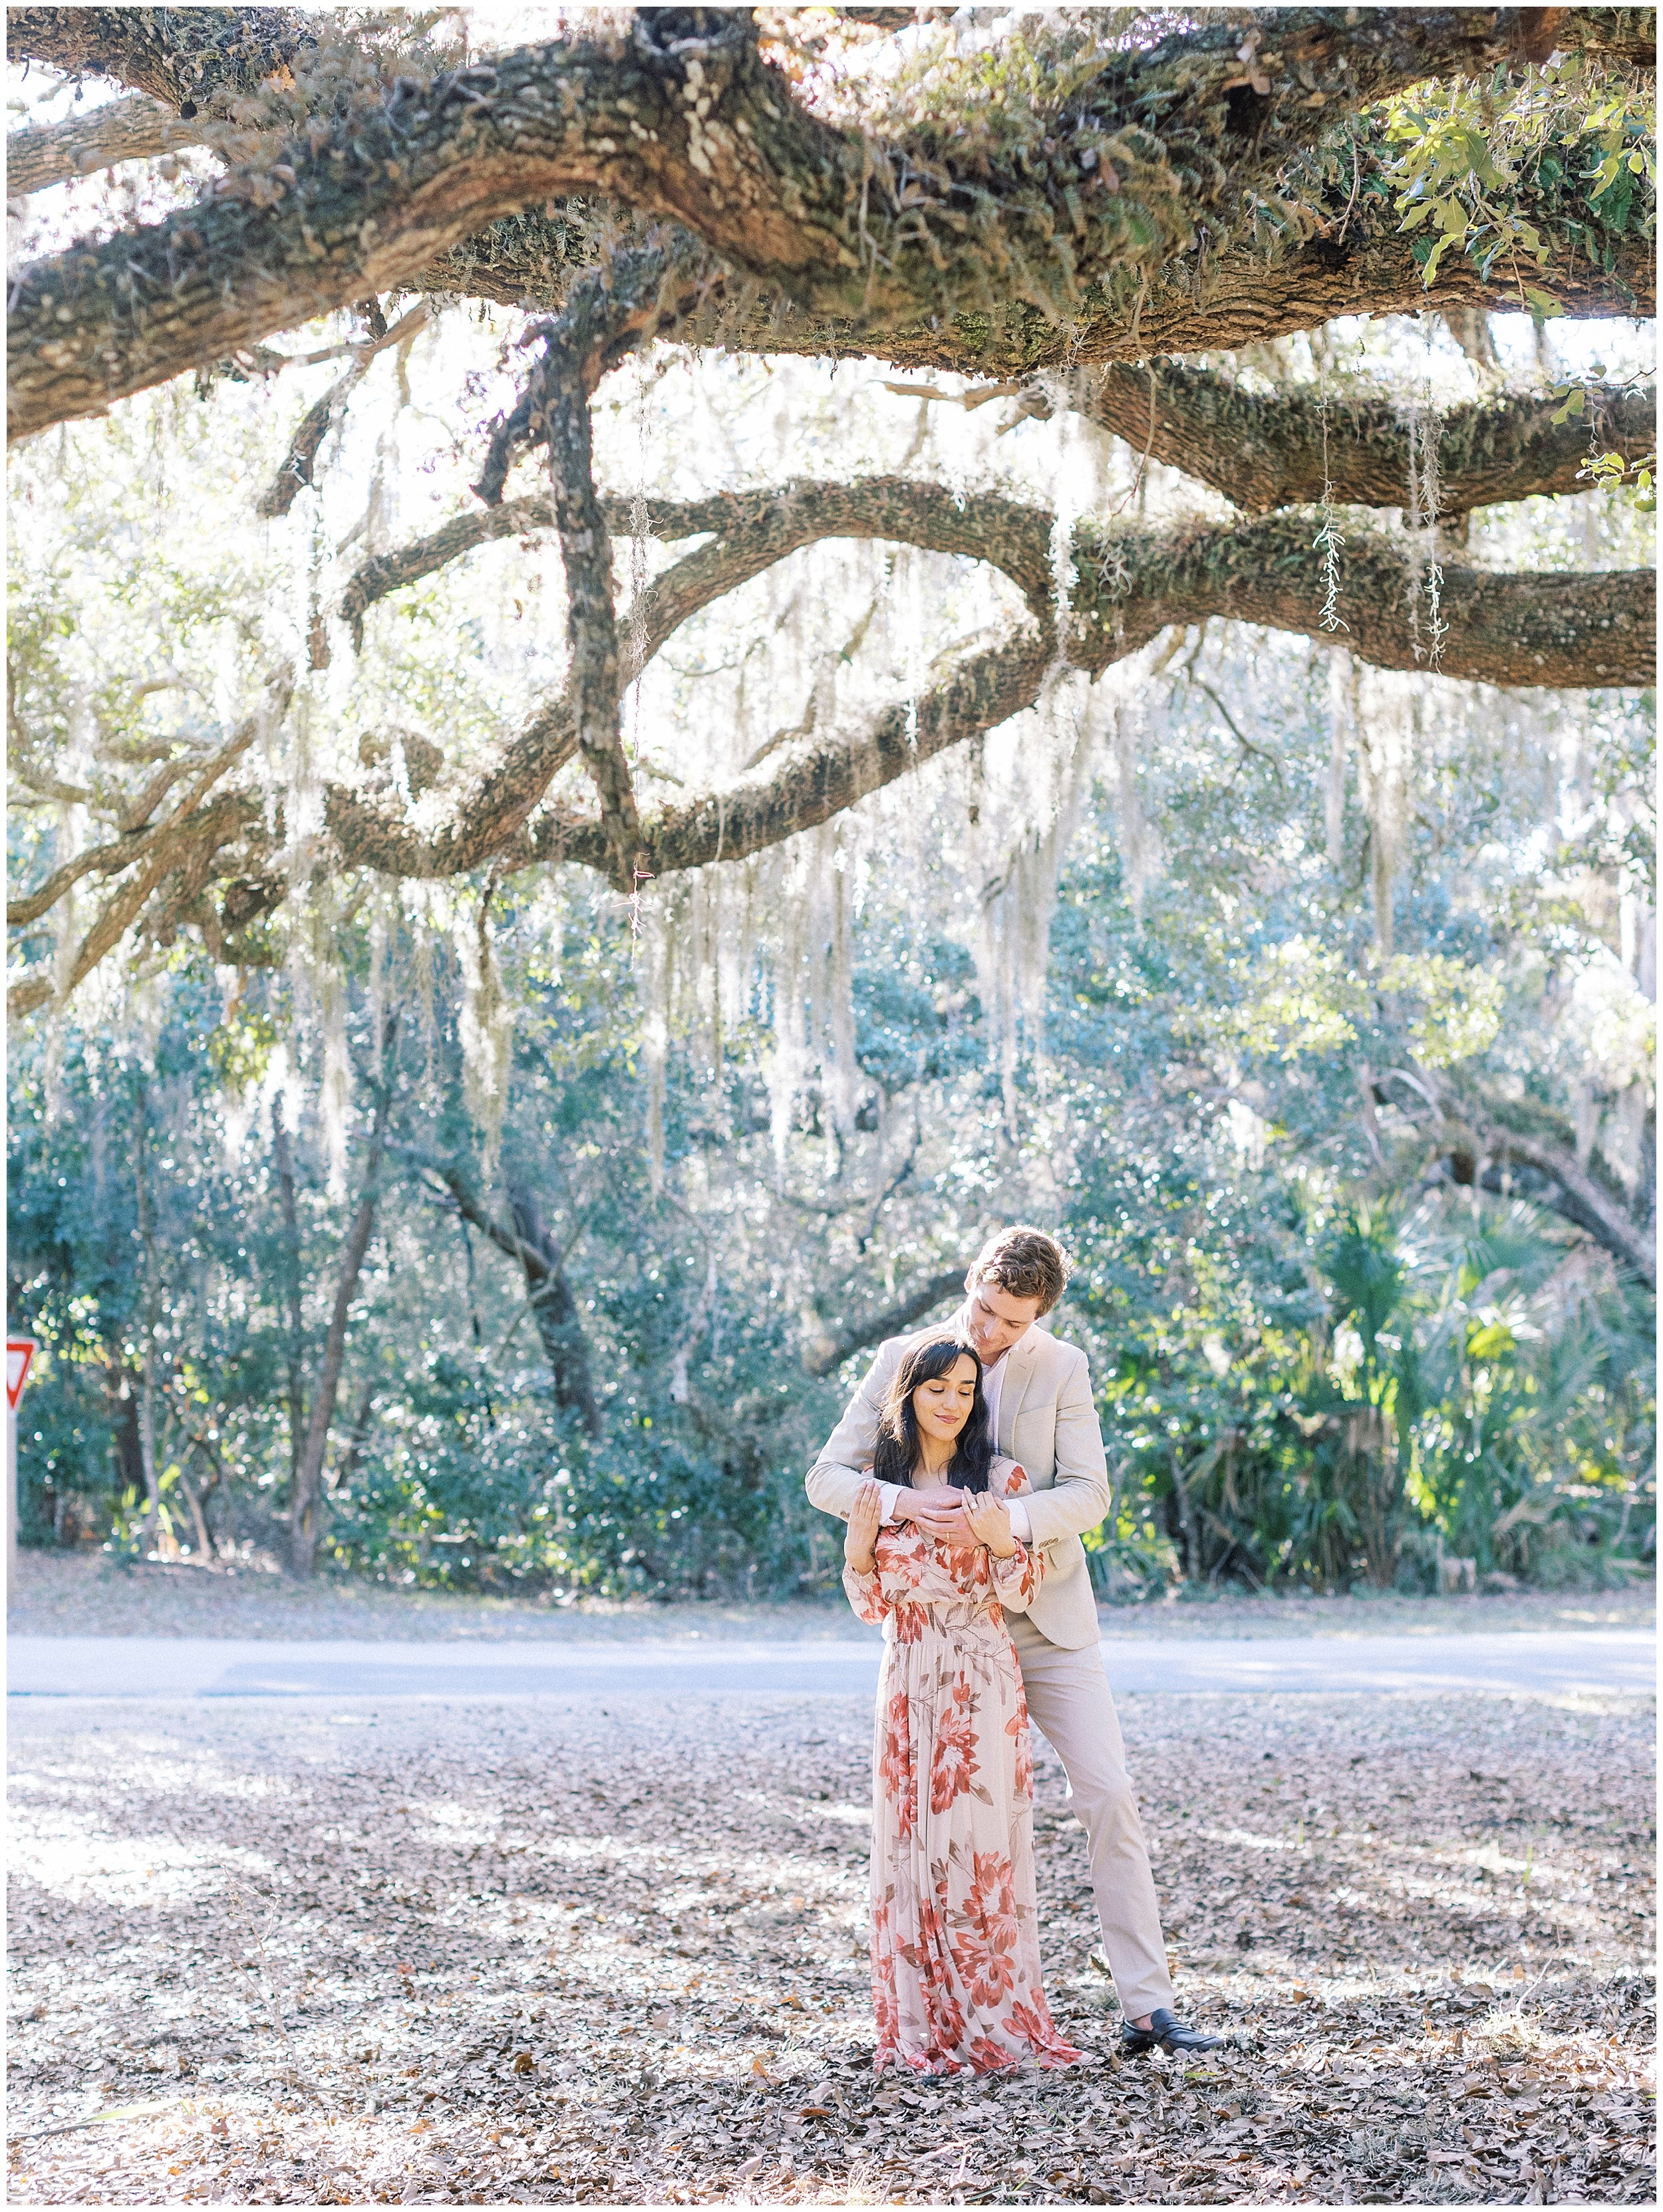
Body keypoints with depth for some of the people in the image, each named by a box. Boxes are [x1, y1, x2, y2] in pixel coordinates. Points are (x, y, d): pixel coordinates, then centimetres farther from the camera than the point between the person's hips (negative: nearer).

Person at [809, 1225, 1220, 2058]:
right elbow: (827, 1478, -8)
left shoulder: (1062, 1369, -3)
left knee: (1109, 1797, -5)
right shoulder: (903, 1361, -4)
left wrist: (1006, 1519, -30)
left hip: (1048, 1620, 1)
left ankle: (1146, 2008, -2)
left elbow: (1089, 1494, -11)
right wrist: (900, 1503, -29)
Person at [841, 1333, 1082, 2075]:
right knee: (911, 1844, 2)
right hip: (908, 1684, 2)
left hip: (980, 1685, -2)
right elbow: (871, 1604, 9)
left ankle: (989, 2022, 4)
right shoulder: (883, 1484, 7)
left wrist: (1001, 1543, -20)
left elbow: (1021, 1594, -1)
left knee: (978, 1844, -4)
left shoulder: (997, 1479, 0)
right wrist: (859, 1545, -8)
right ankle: (925, 2024, 9)